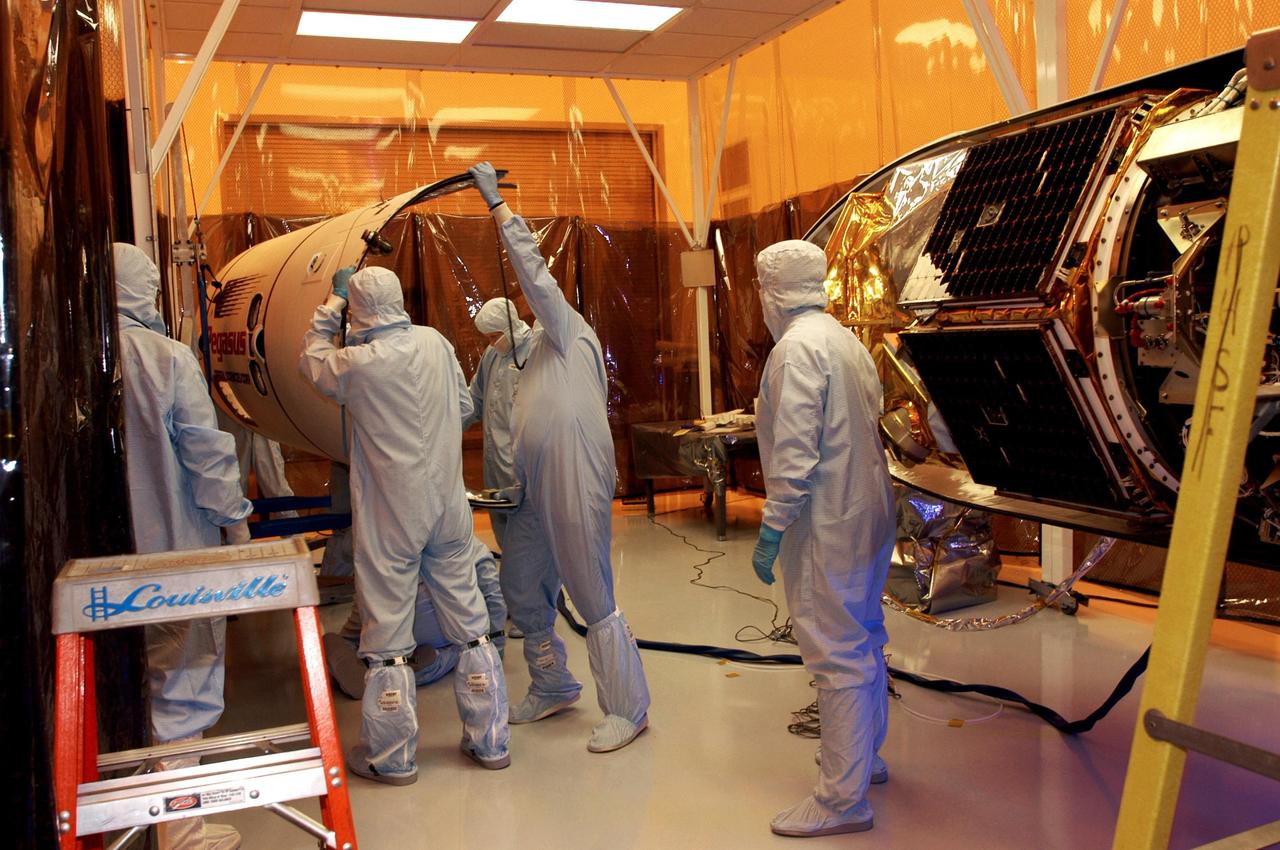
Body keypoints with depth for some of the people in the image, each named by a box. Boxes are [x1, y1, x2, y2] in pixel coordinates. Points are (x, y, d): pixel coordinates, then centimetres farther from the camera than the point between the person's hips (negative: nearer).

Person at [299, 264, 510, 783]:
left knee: (387, 632, 7)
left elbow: (311, 362, 8)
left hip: (389, 516, -4)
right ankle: (490, 741, 22)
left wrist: (330, 307, 19)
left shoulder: (358, 363, -13)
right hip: (448, 506, 5)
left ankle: (392, 757, 18)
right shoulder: (436, 343, 0)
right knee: (469, 624, 12)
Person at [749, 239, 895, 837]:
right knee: (863, 642, 21)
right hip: (869, 516, 10)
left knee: (836, 658, -4)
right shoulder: (847, 341, 12)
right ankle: (865, 758, 38)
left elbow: (795, 453, -22)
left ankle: (842, 799, 5)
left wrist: (772, 529, -18)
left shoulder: (797, 346, -16)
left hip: (826, 526, -10)